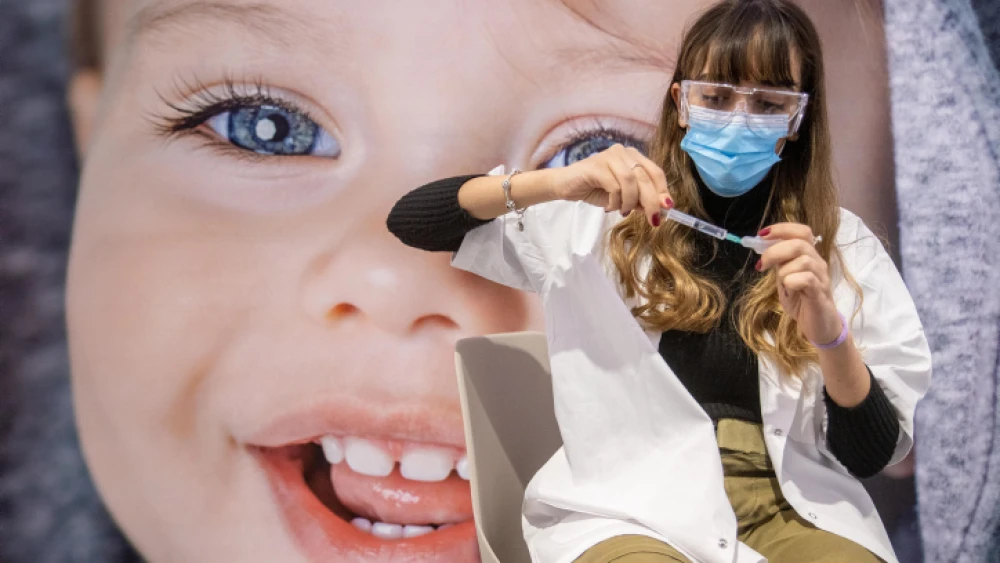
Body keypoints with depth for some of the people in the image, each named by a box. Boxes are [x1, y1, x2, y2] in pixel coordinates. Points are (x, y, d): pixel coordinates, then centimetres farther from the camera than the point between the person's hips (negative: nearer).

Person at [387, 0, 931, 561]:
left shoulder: (844, 246, 9)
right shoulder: (608, 215, 8)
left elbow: (873, 454, 4)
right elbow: (411, 219, 4)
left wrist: (829, 331, -16)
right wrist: (551, 184, -13)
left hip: (787, 508, 1)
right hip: (628, 507, -1)